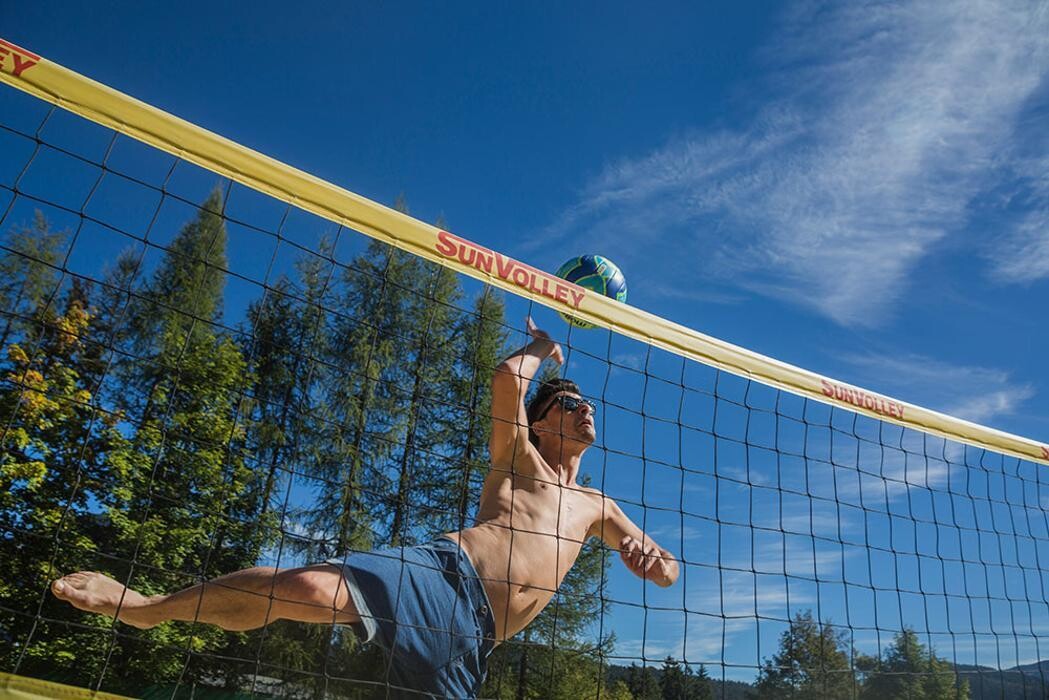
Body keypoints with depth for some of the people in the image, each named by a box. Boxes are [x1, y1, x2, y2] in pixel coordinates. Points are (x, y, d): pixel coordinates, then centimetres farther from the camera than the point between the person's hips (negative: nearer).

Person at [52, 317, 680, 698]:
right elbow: (507, 377, -2)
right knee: (310, 587, -28)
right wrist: (541, 348, 19)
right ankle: (147, 607, -7)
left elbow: (668, 572, 31)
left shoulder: (596, 507, 29)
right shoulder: (519, 458, 17)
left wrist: (648, 555, 7)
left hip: (474, 635, 4)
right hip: (447, 572, -4)